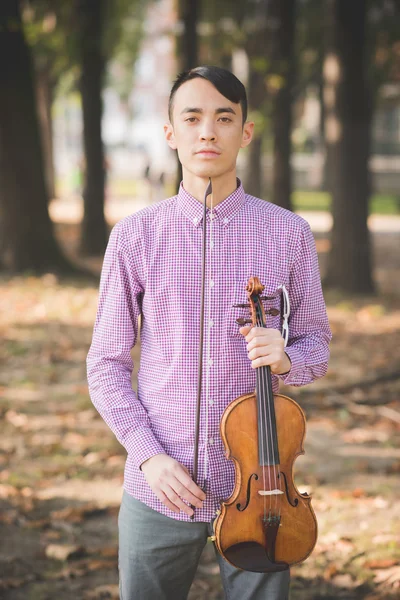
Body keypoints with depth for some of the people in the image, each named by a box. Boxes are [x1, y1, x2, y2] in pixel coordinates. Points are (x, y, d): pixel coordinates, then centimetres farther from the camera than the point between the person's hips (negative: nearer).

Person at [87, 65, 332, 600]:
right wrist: (148, 456, -10)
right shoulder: (135, 236, -1)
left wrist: (286, 358, -15)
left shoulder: (289, 234, 0)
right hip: (159, 489, 0)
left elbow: (316, 346, 9)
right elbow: (106, 366, 2)